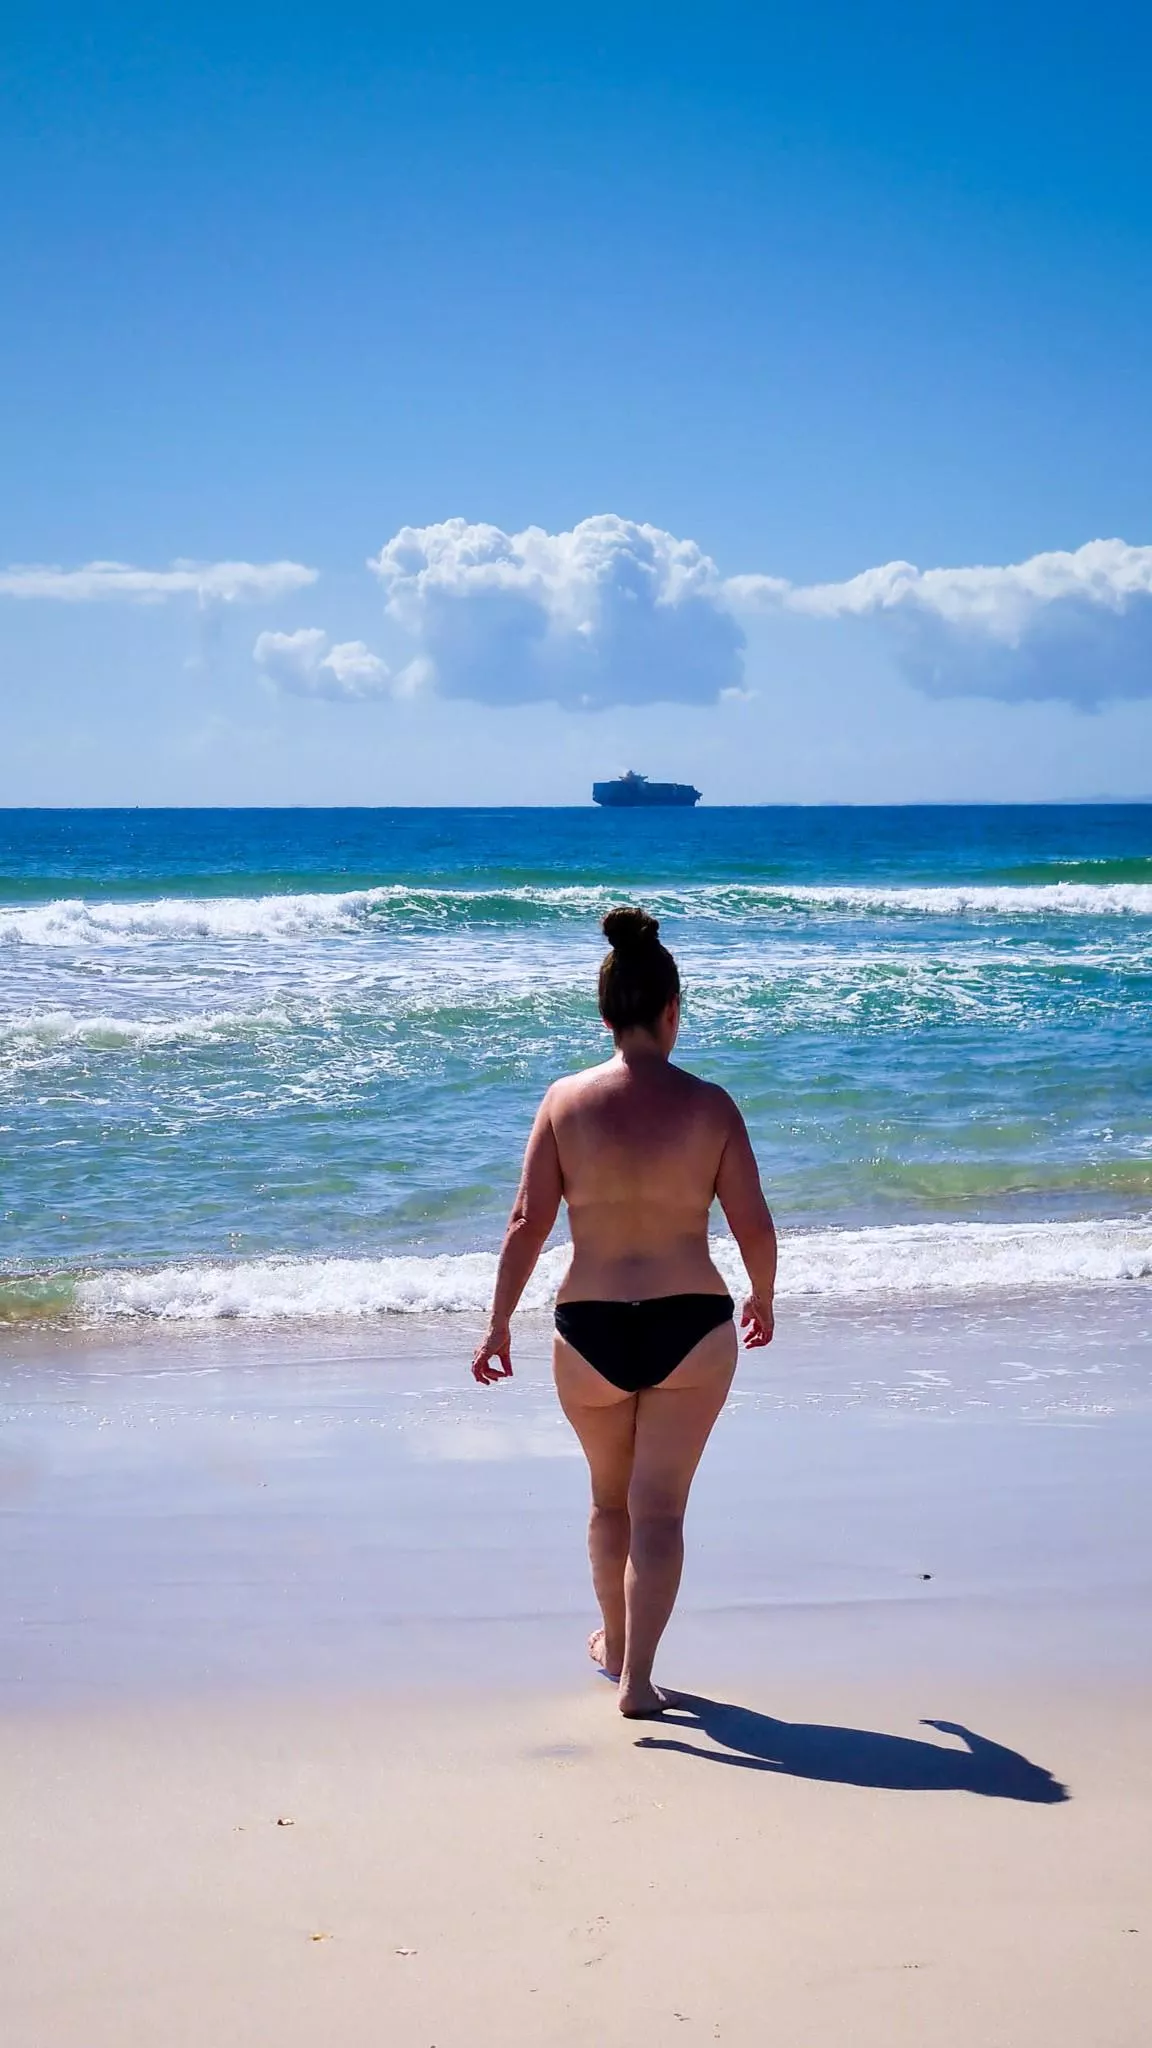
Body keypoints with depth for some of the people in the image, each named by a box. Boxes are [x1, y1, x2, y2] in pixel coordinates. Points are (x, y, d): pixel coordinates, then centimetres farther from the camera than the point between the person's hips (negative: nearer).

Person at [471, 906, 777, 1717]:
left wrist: (499, 1323, 3)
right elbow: (755, 1227, -3)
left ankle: (615, 1643, 42)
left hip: (591, 1332, 2)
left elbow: (528, 1223, -6)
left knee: (611, 1499, 23)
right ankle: (637, 1678, -2)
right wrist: (763, 1299, 16)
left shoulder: (566, 1100, -4)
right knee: (660, 1507, 5)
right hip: (692, 1328, -2)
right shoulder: (709, 1105, -6)